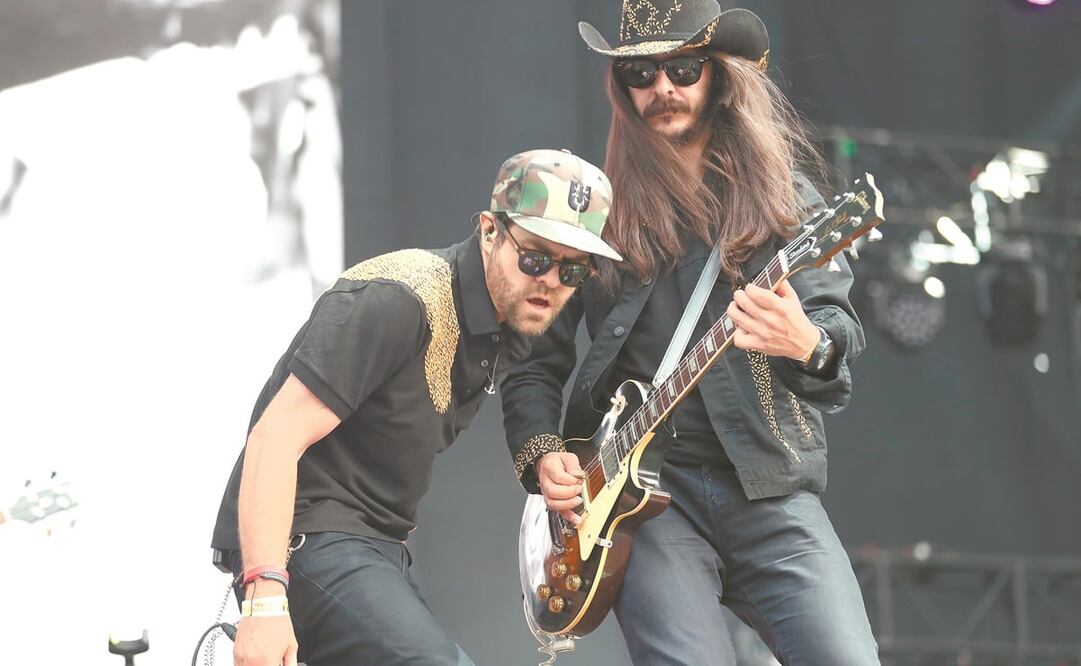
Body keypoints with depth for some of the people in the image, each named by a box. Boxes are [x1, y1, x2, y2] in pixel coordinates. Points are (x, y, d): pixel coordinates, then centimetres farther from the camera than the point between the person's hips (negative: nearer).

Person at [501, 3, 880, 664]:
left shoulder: (785, 195, 10)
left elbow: (838, 327, -5)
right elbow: (536, 362, 17)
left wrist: (809, 345, -29)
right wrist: (542, 453, -1)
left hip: (768, 484, 0)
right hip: (641, 487, 0)